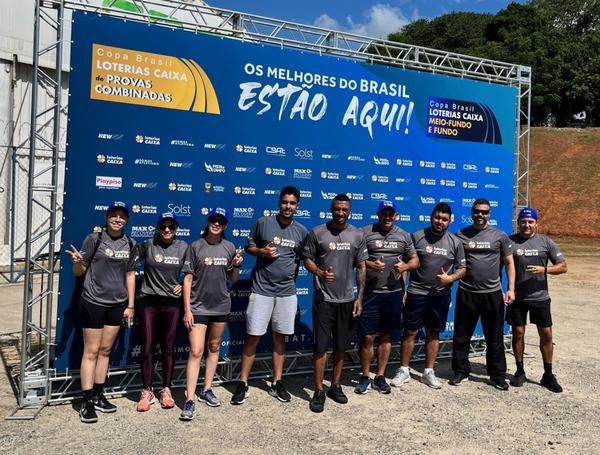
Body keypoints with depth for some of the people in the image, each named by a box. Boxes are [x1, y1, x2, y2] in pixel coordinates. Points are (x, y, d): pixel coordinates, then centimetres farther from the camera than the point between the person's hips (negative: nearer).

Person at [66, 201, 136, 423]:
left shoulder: (129, 244, 5)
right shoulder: (94, 239, -8)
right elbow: (79, 272, -5)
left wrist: (130, 305, 8)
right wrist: (77, 262, -29)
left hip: (117, 304, 4)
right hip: (94, 302, -4)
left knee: (105, 350, 12)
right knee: (91, 351, 1)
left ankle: (98, 396, 24)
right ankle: (87, 402, 9)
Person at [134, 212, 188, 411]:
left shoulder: (183, 247, 3)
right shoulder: (148, 245, 0)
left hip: (172, 303, 1)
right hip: (148, 302, 0)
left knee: (168, 348, 8)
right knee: (147, 348, 2)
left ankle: (166, 390, 22)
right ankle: (147, 392, 17)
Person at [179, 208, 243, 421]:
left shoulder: (229, 248, 3)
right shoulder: (196, 247, -6)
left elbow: (233, 279, 9)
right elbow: (188, 279, -6)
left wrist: (236, 266, -12)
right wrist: (187, 309, -10)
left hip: (221, 306, 4)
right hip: (198, 307, -3)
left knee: (214, 348, 14)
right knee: (196, 352, -8)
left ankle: (207, 390, 28)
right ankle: (189, 401, -2)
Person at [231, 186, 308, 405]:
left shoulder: (302, 231, 4)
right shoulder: (263, 223, -3)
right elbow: (249, 247, 5)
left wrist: (291, 277, 7)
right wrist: (262, 251, -13)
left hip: (287, 292, 2)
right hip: (261, 289, -2)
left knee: (280, 337, 11)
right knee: (253, 336, 1)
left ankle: (277, 383, 24)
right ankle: (243, 384, 14)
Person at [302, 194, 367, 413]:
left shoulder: (358, 235, 3)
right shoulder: (317, 232, -4)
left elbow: (361, 268, 6)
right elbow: (307, 259, 2)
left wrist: (359, 298, 3)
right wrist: (320, 273, -18)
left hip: (347, 300, 3)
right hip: (323, 299, -2)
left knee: (341, 346, 12)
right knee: (321, 346, 0)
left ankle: (336, 386, 29)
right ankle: (319, 391, 13)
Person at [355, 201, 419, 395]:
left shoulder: (403, 236, 9)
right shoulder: (365, 232, -3)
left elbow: (415, 260, 13)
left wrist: (405, 266, -8)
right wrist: (369, 264, -21)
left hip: (393, 293, 3)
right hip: (370, 293, -3)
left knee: (386, 336, 12)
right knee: (367, 337, 1)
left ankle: (380, 377, 26)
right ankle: (365, 376, 19)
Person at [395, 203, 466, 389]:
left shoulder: (455, 242, 4)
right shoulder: (417, 236, -2)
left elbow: (462, 268, 8)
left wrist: (451, 278, -12)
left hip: (441, 295, 2)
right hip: (416, 293, -2)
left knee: (433, 333, 11)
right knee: (410, 332, 3)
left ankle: (428, 372, 24)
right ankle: (404, 370, 16)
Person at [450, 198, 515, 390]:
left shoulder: (500, 236, 3)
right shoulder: (461, 235, 4)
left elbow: (509, 263, 3)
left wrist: (511, 288, -5)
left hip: (493, 294, 0)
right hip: (466, 293, 1)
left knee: (495, 338, 10)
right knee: (461, 336, 8)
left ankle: (498, 376, 23)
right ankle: (461, 371, 24)